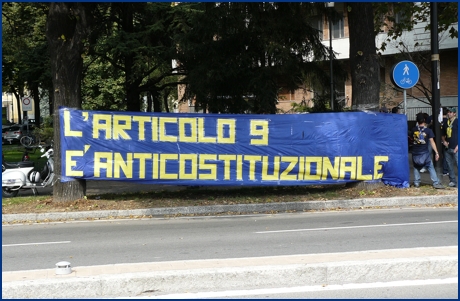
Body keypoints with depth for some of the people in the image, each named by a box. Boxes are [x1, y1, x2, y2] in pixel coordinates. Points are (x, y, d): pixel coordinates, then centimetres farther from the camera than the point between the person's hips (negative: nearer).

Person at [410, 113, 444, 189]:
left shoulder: (414, 129, 0)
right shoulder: (428, 130, -7)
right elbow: (432, 142, -10)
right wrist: (436, 152, -8)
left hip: (415, 153, 2)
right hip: (425, 153, -2)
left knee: (416, 168, 17)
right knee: (431, 168, 2)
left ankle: (416, 183, 12)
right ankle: (436, 183, -3)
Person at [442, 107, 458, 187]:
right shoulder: (446, 123, 15)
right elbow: (443, 135, 27)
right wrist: (444, 141, 7)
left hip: (455, 148, -7)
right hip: (448, 148, 7)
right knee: (450, 166, 11)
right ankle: (452, 181, 20)